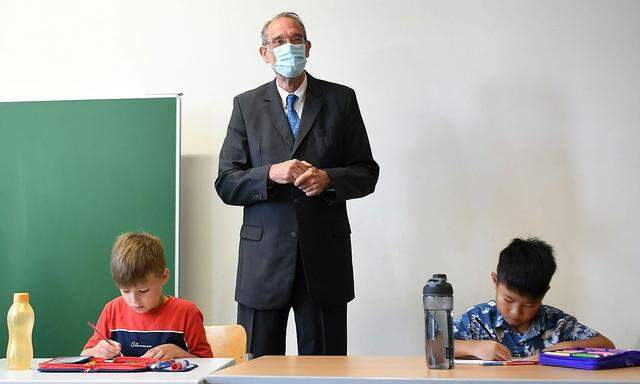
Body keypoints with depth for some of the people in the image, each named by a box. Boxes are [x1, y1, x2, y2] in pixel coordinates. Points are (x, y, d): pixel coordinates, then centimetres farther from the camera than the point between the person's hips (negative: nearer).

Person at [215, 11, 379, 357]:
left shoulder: (341, 100, 8)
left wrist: (328, 178, -12)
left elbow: (366, 173, 7)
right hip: (264, 257, 0)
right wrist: (270, 174, -14)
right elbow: (226, 184, 4)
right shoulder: (246, 105, 9)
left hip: (325, 253, 0)